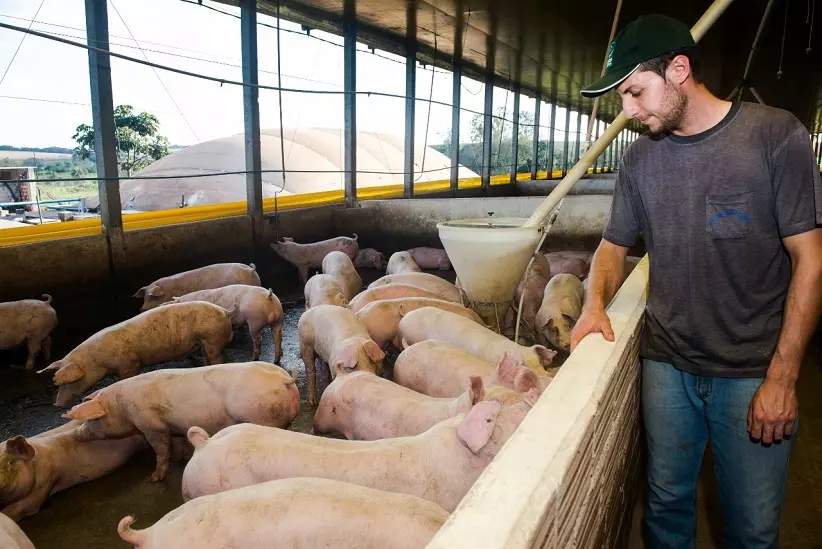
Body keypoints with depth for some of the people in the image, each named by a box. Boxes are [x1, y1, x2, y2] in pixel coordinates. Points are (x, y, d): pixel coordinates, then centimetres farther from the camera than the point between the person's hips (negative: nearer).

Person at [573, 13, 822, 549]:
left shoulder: (775, 135, -9)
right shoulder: (640, 159, 2)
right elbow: (615, 246, 11)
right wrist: (596, 302, -10)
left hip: (753, 374, -2)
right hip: (666, 365, 3)